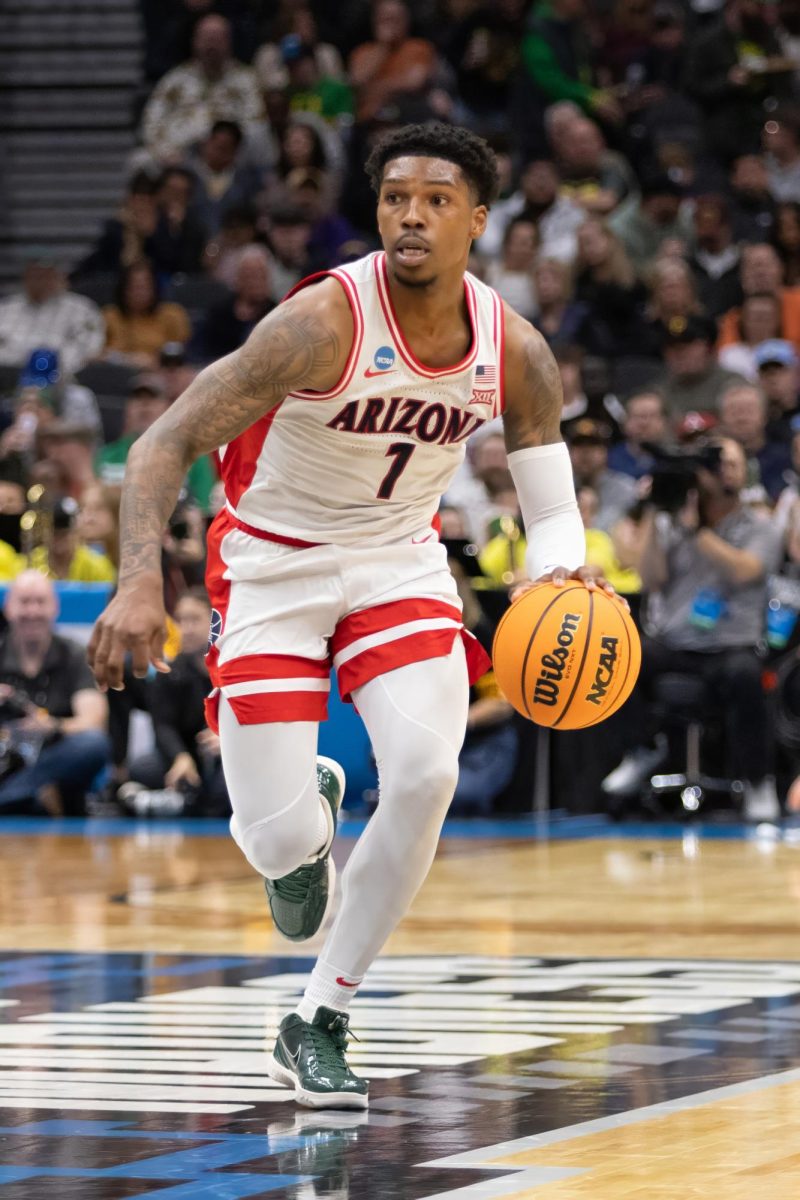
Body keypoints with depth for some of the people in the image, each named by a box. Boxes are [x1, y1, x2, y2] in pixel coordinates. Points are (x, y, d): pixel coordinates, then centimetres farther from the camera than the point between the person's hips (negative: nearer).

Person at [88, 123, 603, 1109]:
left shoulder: (515, 352, -10)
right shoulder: (323, 322, -25)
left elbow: (552, 510, 1)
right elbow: (164, 446, -25)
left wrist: (562, 574, -24)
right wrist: (140, 582, -41)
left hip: (399, 563, 3)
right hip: (273, 567, -3)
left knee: (426, 771, -22)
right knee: (279, 842, -12)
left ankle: (317, 1025, -5)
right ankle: (307, 807, 32)